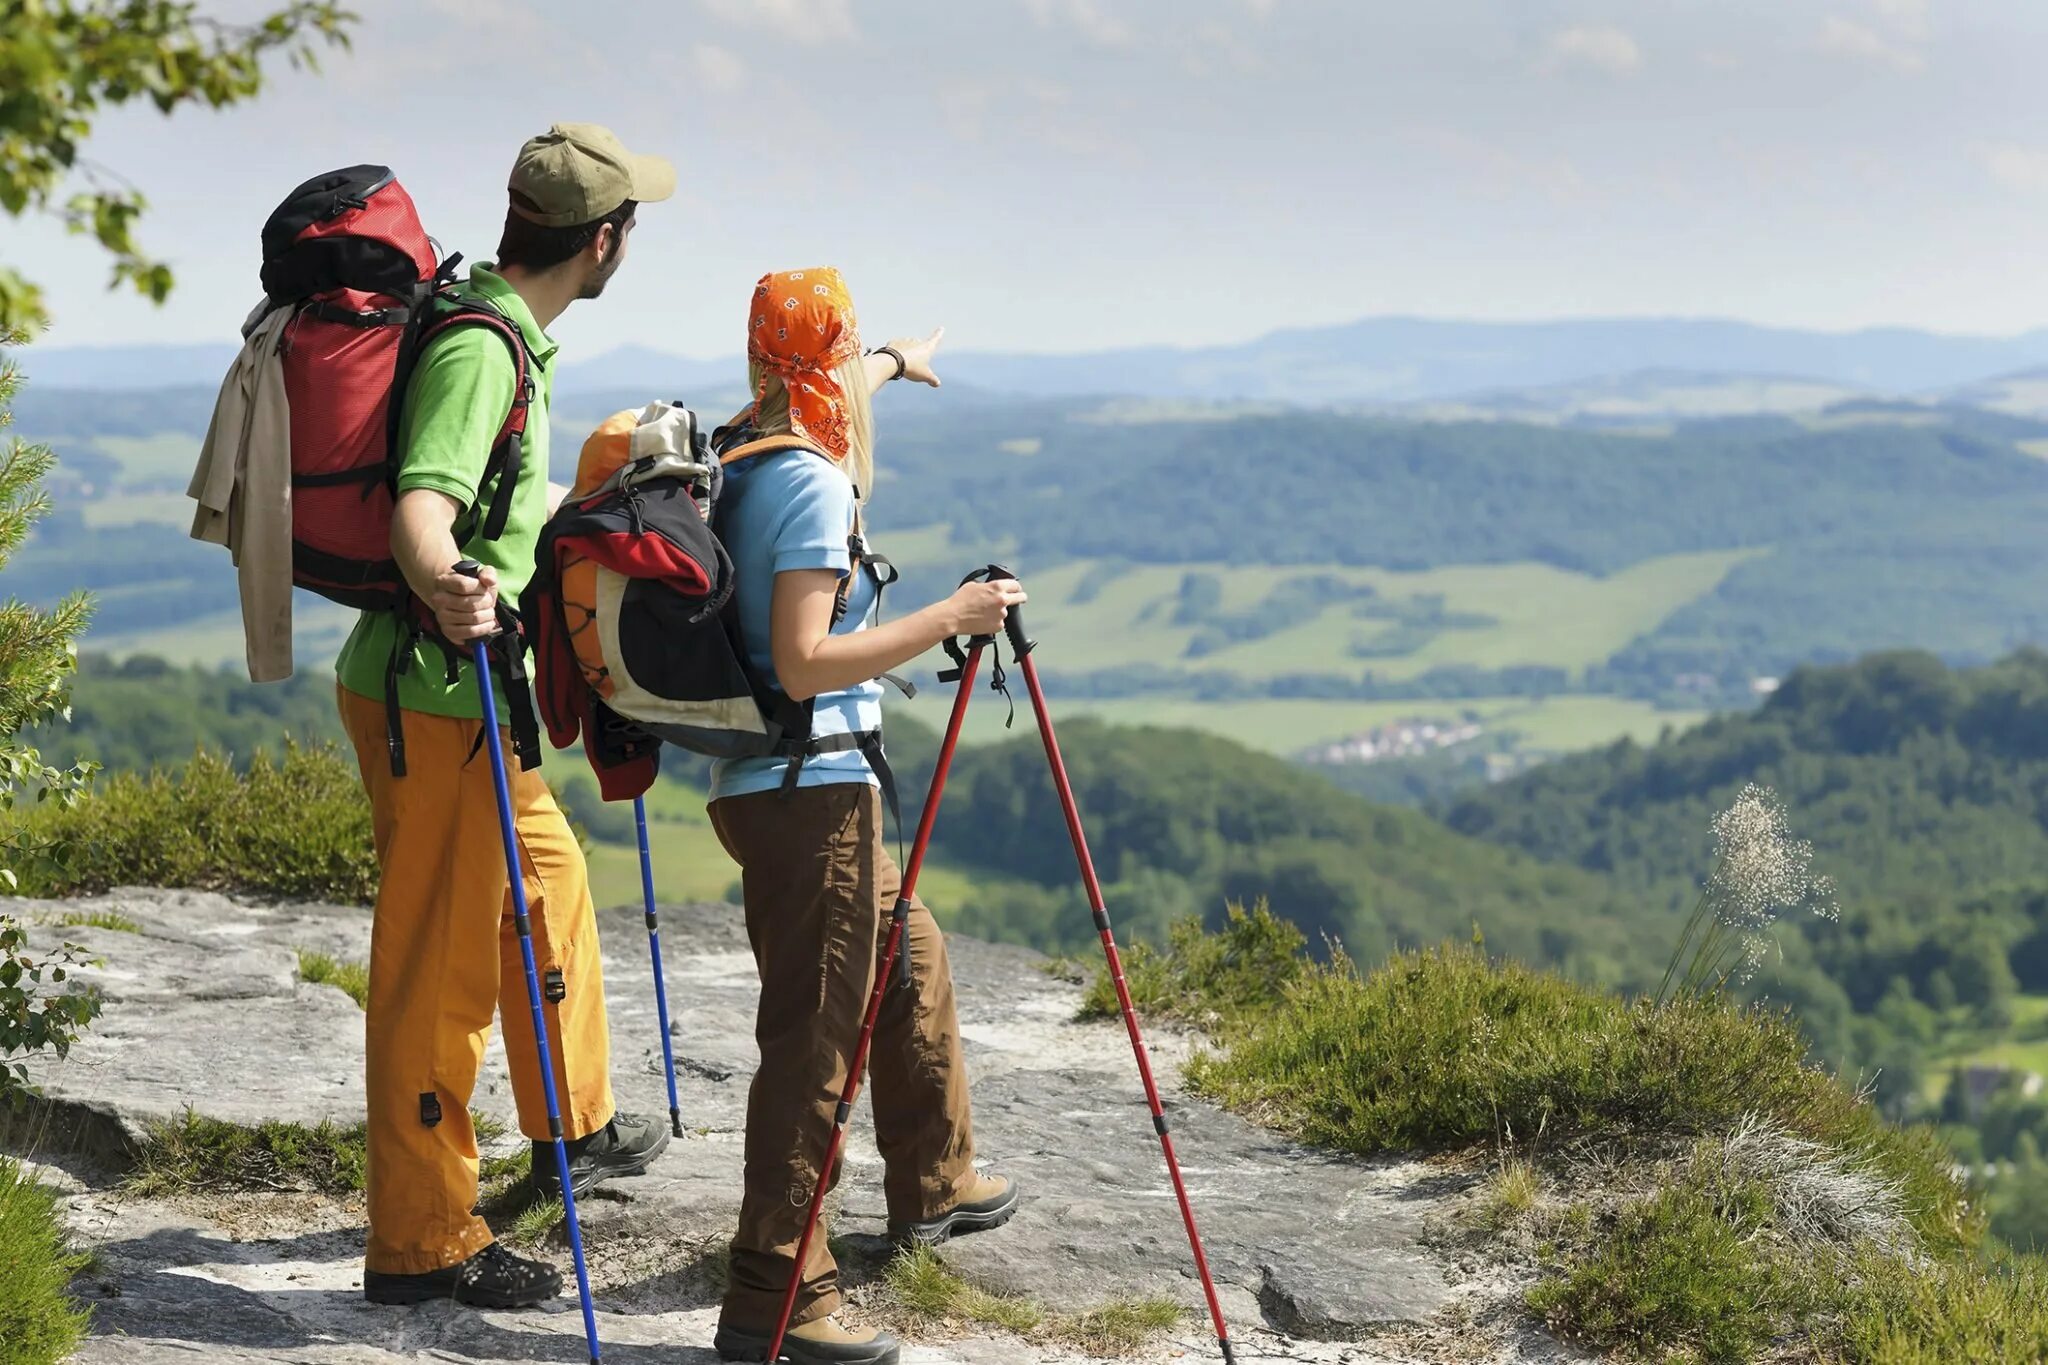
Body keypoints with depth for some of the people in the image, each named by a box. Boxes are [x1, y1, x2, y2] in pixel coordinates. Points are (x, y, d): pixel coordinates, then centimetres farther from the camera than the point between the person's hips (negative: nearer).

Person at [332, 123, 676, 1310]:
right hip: (430, 694, -11)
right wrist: (448, 588, -55)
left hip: (461, 695, 11)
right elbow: (420, 508, -35)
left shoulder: (505, 335, 13)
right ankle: (423, 1244, 1)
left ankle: (576, 1129, 43)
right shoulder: (480, 348, -20)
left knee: (550, 877, 25)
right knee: (441, 966, -6)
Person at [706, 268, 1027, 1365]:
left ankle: (934, 1184, 42)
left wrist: (895, 364, 54)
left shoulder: (737, 450, 10)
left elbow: (819, 403, 36)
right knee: (812, 1037, -8)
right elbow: (803, 665, -24)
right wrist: (947, 620, -21)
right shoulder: (813, 482, -17)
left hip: (761, 789, 10)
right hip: (811, 792, -10)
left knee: (910, 960, 26)